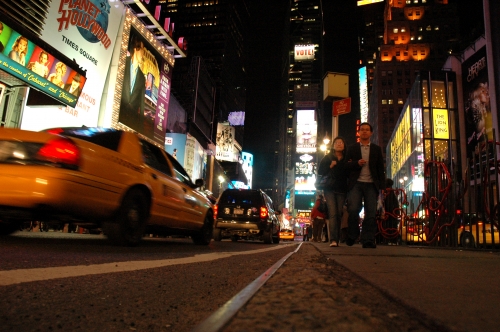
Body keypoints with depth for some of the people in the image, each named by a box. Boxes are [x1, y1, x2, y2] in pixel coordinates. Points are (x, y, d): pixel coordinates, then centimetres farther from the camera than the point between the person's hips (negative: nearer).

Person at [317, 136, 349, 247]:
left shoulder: (347, 159, 13)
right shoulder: (327, 158, 9)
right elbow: (320, 172, 3)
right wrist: (330, 167, -11)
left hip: (341, 189, 2)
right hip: (329, 189, -2)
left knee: (339, 214, -1)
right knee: (332, 213, -14)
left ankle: (336, 239, 6)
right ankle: (333, 240, -20)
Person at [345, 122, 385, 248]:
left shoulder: (376, 149, 15)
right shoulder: (352, 148, 14)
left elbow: (381, 169, 10)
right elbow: (346, 165, 7)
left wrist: (382, 186, 1)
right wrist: (357, 163, -13)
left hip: (371, 184, 1)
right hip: (356, 184, -1)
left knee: (371, 213, -4)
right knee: (353, 210, -13)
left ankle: (368, 240, 0)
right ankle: (351, 237, 5)